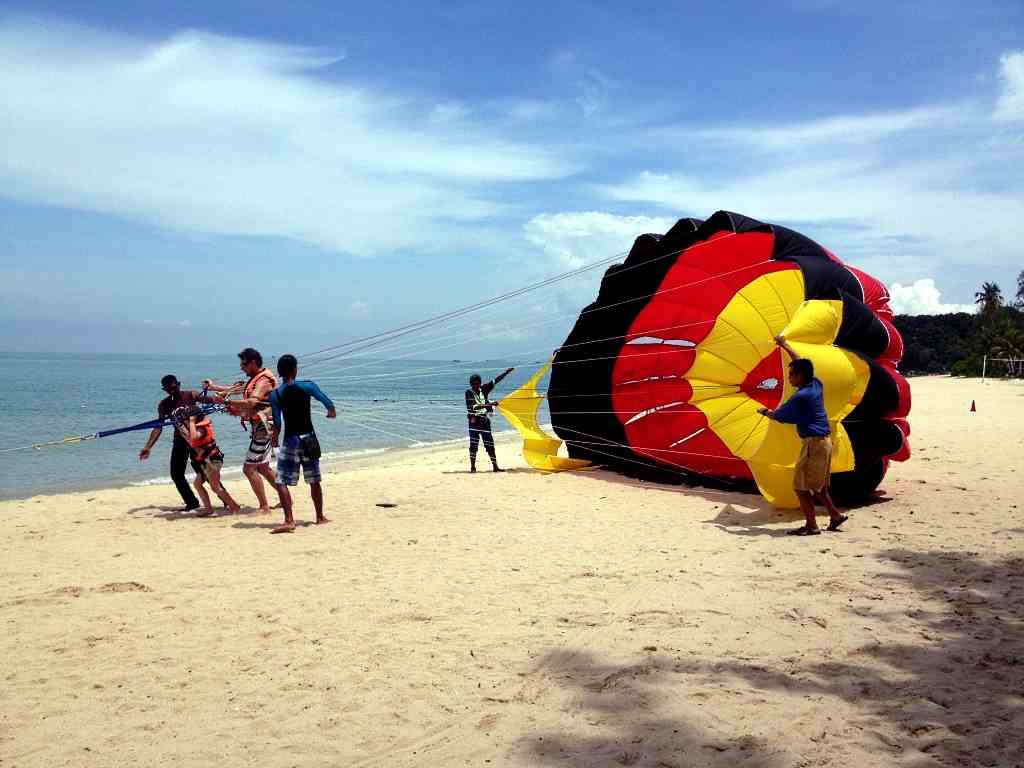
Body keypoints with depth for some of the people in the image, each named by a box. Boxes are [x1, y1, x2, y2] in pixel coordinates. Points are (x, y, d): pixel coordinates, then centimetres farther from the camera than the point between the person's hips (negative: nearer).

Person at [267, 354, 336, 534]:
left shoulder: (275, 395, -6)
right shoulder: (307, 386, -5)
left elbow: (277, 424, -4)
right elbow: (328, 403, 2)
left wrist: (275, 439, 15)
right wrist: (332, 412, 25)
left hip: (290, 440, -2)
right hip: (309, 438, 2)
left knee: (281, 482, 1)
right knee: (314, 481, 15)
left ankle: (289, 521, -11)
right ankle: (320, 517, 25)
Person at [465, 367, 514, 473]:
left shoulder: (484, 389, 7)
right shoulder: (469, 392, -7)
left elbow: (495, 381, 7)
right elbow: (473, 406, -21)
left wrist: (506, 372, 2)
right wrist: (487, 405, -29)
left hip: (485, 420, 4)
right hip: (474, 421, -4)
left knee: (490, 444, 7)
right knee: (473, 445, -2)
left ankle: (495, 466, 11)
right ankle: (472, 467, 4)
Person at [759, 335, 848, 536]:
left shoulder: (801, 397, -18)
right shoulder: (816, 385, 6)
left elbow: (779, 416, -8)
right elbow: (801, 363, 22)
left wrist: (765, 412, 13)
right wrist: (785, 345, 31)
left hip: (813, 443, -9)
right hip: (825, 441, 9)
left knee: (801, 485, -4)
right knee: (818, 485, 20)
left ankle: (811, 525, -4)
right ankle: (835, 515, 24)